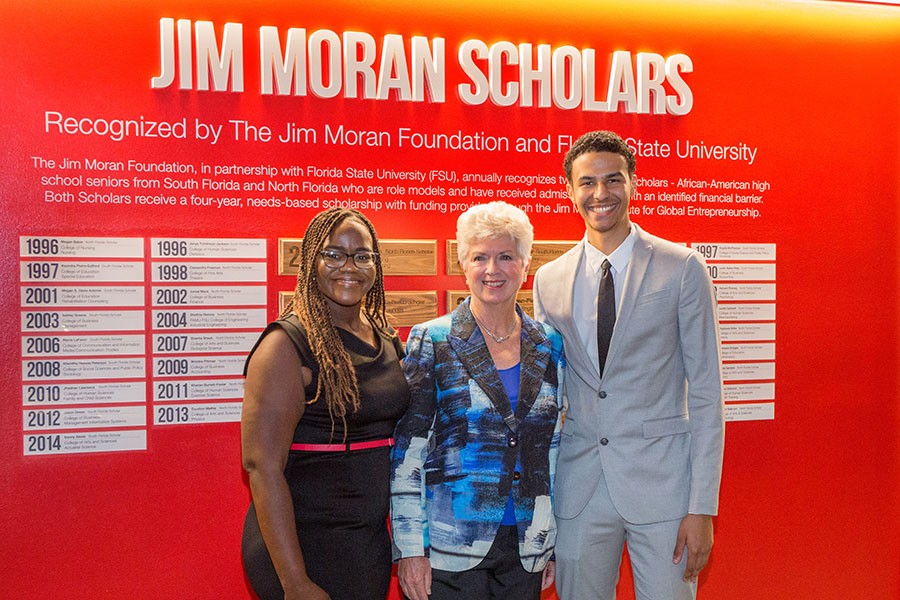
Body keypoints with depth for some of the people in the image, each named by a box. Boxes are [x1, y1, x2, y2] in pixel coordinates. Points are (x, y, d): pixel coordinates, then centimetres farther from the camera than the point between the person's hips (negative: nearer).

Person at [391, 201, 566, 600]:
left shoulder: (550, 346, 5)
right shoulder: (431, 342, -5)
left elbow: (554, 447, 10)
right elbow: (407, 448, -6)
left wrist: (553, 544, 10)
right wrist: (409, 548, -9)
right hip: (451, 545, -3)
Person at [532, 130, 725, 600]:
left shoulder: (682, 269, -4)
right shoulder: (548, 280, 6)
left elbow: (706, 393, -4)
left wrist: (702, 507, -9)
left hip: (662, 480, -2)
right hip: (578, 486, 3)